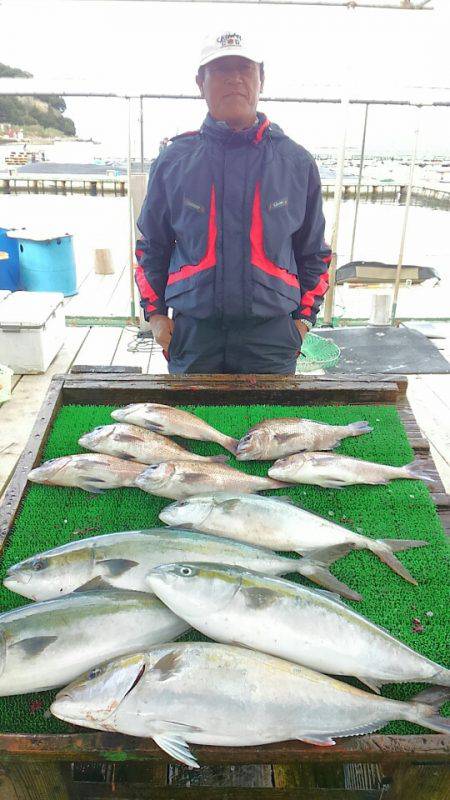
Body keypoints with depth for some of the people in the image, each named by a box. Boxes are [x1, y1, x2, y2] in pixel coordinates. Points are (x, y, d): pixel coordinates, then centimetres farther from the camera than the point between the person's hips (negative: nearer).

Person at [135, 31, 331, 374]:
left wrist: (304, 317, 4)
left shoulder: (296, 162, 4)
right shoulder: (174, 160, 4)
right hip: (192, 332, 0)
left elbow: (314, 252, 11)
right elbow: (151, 246, 12)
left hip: (271, 334, 0)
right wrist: (155, 313, 5)